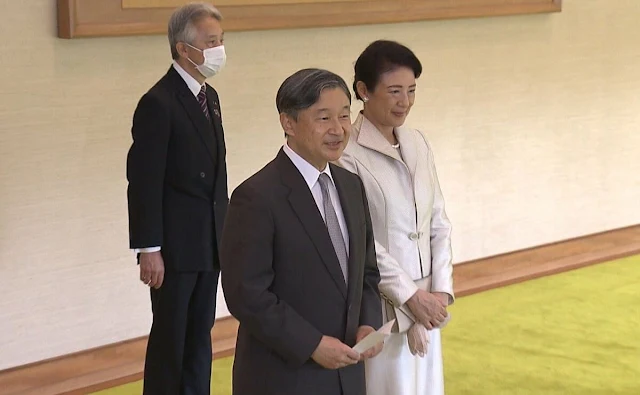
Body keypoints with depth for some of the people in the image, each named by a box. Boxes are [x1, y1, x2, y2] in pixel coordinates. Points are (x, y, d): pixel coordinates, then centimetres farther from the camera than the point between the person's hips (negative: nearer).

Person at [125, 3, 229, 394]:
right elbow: (144, 182, -16)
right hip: (176, 244, -7)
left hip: (210, 241, 7)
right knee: (170, 335, 3)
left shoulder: (209, 97, 10)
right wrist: (149, 249, -17)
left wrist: (224, 230, 13)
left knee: (201, 333, 13)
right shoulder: (158, 103, -15)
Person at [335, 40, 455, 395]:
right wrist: (410, 296, -13)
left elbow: (439, 223, 9)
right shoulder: (348, 155, -13)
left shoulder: (417, 144, 7)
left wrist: (440, 291, -1)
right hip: (380, 310, -6)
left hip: (425, 308, 6)